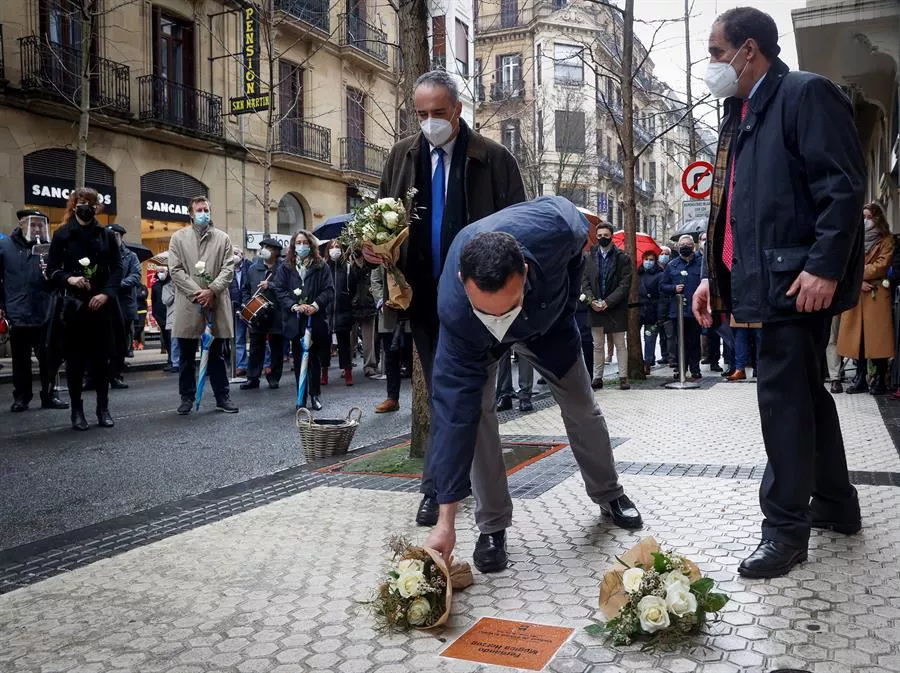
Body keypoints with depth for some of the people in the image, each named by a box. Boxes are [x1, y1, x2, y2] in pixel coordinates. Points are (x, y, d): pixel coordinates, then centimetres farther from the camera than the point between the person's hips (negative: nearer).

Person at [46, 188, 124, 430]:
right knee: (75, 359, 2)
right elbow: (52, 269, 3)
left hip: (101, 305, 1)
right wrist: (69, 279, -18)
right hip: (73, 305, -1)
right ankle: (77, 411, 11)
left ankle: (103, 409, 13)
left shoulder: (106, 235, 8)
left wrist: (106, 294, -11)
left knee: (101, 359, 4)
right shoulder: (62, 235, 4)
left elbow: (117, 268, 4)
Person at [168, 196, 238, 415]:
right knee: (186, 356, 6)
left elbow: (228, 268, 1)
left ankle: (222, 397, 14)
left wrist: (212, 290, -13)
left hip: (216, 303, 1)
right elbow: (175, 270, -1)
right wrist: (196, 293, -12)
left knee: (217, 355, 8)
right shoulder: (178, 237, 7)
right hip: (188, 304, 0)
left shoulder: (223, 238, 9)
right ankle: (187, 397, 16)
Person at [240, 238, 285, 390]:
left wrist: (270, 286, -22)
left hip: (276, 316, -3)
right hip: (256, 316, 3)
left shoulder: (283, 269, -4)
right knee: (256, 349, 7)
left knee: (276, 349, 7)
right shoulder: (253, 269, 10)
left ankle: (274, 377, 18)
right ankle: (252, 378, 13)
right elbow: (245, 289, 15)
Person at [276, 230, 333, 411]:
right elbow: (280, 290, 1)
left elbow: (329, 290, -2)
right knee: (299, 359, 5)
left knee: (315, 358, 4)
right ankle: (302, 397, 11)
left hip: (316, 319, -1)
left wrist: (316, 304, -17)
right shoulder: (286, 267, 8)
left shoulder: (321, 267, 5)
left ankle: (315, 395, 15)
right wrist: (294, 306, -14)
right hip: (295, 320, 1)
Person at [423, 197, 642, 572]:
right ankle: (492, 526, -5)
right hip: (476, 338, -2)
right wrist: (446, 521, -41)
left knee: (582, 408, 7)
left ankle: (609, 496, 33)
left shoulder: (552, 229, -45)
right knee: (470, 406, -22)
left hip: (548, 319, 2)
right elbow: (454, 406, -42)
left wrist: (567, 303, -5)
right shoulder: (454, 312, -45)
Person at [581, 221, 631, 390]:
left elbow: (625, 284, -7)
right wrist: (591, 300, -12)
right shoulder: (588, 257, 7)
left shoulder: (622, 258, -2)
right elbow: (584, 281, 4)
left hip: (616, 308, -2)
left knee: (620, 344, 5)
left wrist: (607, 302, -16)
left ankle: (623, 377, 9)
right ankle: (597, 378, 14)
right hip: (595, 307, 3)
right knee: (597, 345, 8)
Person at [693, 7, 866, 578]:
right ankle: (836, 504, 31)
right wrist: (714, 273, 15)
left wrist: (825, 267, -23)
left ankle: (786, 529, 2)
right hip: (772, 281, 9)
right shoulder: (741, 114, 19)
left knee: (784, 394, -8)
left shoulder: (807, 93, -8)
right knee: (806, 391, 16)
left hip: (802, 280, -9)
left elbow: (844, 186, -16)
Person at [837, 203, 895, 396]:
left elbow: (882, 265, -7)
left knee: (877, 337, -6)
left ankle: (880, 381, 0)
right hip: (854, 294, 4)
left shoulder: (886, 240, 5)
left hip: (877, 294, -4)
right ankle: (860, 379, 8)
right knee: (857, 337, 3)